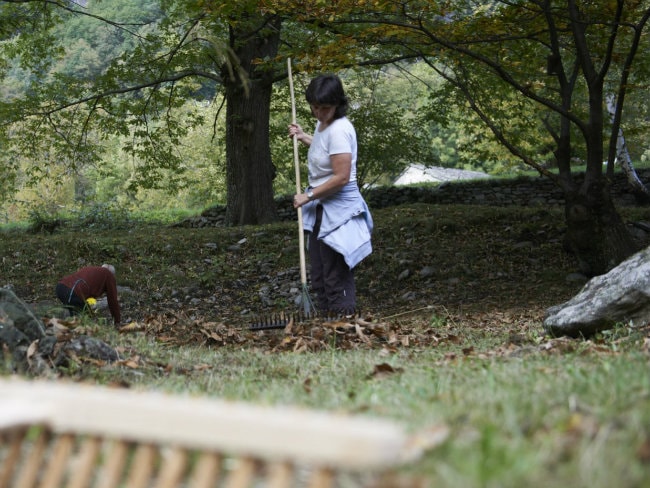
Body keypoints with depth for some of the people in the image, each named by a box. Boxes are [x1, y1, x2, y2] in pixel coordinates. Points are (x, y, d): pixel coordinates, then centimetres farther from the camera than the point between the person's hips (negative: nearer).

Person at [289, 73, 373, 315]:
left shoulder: (338, 130, -21)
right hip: (322, 210, 10)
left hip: (339, 211, -10)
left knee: (337, 279, -6)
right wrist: (304, 137, 21)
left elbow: (341, 177, -25)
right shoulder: (323, 124, 8)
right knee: (320, 277, 16)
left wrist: (308, 196, -16)